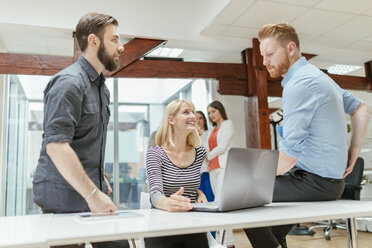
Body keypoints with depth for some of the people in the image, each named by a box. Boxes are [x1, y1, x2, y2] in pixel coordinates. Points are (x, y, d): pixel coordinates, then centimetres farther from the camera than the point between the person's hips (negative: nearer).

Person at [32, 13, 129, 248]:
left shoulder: (101, 85, 14)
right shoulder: (69, 82, -15)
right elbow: (55, 147, -24)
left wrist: (101, 181, 14)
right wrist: (92, 194, -22)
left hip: (94, 191, 8)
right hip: (64, 197, -8)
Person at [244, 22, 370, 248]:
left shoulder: (299, 83, -20)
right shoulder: (317, 75, 11)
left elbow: (291, 151, -24)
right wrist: (353, 153, 13)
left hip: (316, 182, -10)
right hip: (329, 178, 10)